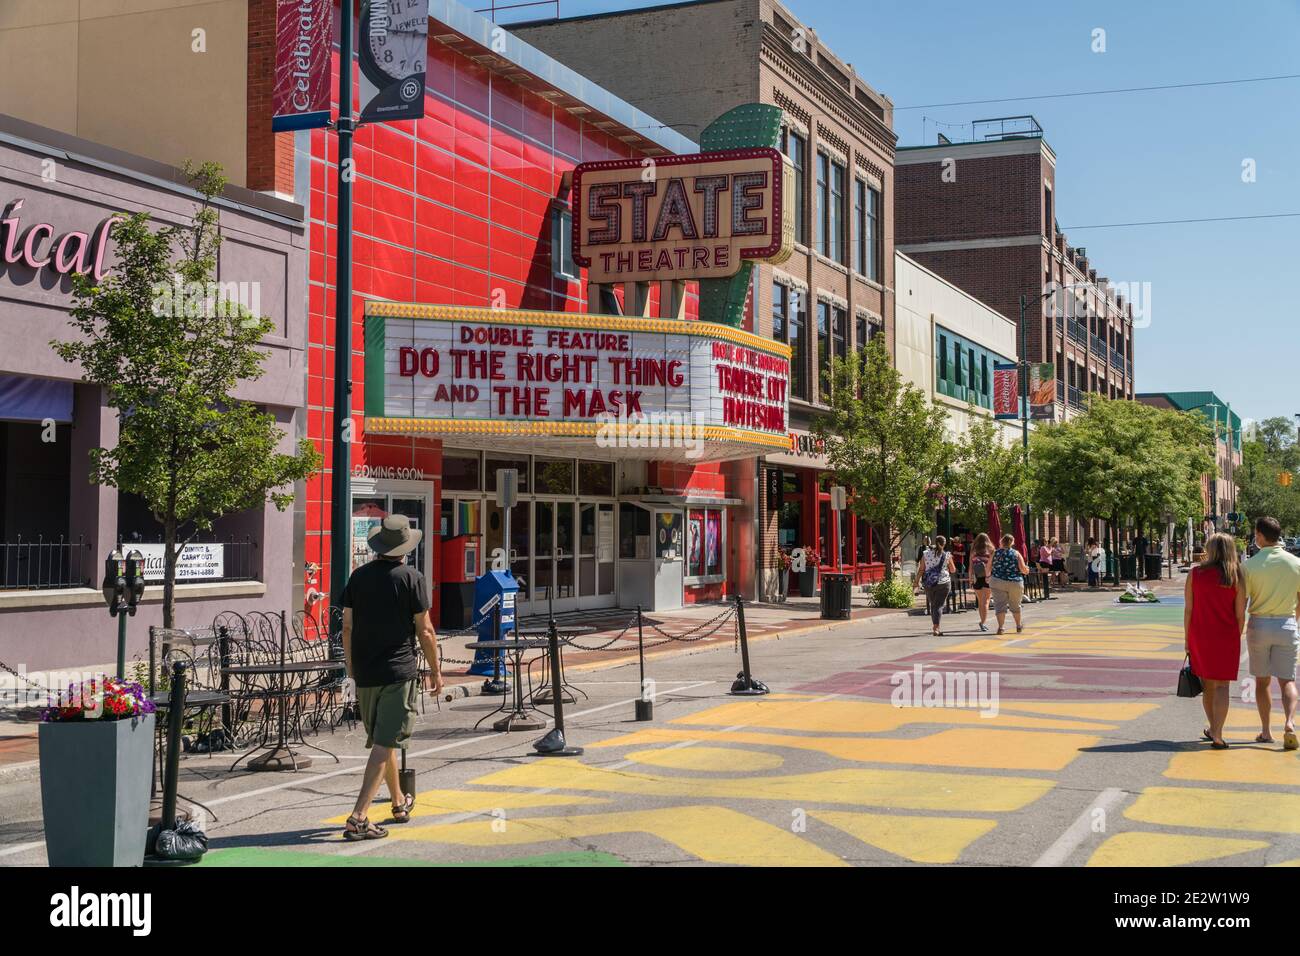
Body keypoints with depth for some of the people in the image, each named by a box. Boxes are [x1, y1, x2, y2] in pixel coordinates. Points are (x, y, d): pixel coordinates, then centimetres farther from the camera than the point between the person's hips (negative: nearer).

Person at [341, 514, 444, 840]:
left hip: (365, 674, 5)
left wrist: (352, 669, 17)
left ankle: (400, 802, 37)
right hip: (399, 672, -5)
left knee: (382, 741, 19)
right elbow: (424, 630, -7)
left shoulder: (359, 576, 5)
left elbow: (347, 626, 7)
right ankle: (358, 817, -15)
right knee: (385, 744, -6)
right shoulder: (412, 578, -8)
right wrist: (436, 670, 4)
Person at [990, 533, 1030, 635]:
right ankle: (1019, 626, 33)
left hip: (998, 582, -1)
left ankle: (1001, 627, -10)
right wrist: (1027, 570, 16)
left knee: (1000, 605, 1)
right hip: (1015, 583, 1)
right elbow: (1023, 568, -7)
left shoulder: (995, 553, 1)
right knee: (1015, 605, 17)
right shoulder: (1016, 553, 0)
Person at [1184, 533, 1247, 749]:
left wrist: (1187, 638, 6)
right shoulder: (1236, 578, -4)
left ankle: (1212, 728, 31)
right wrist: (1236, 639, 10)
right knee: (1222, 685, 1)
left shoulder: (1195, 574, -2)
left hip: (1200, 636, 2)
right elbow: (1240, 614, -3)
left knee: (1207, 684, 17)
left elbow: (1188, 609, -2)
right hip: (1226, 637, -2)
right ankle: (1217, 735, -8)